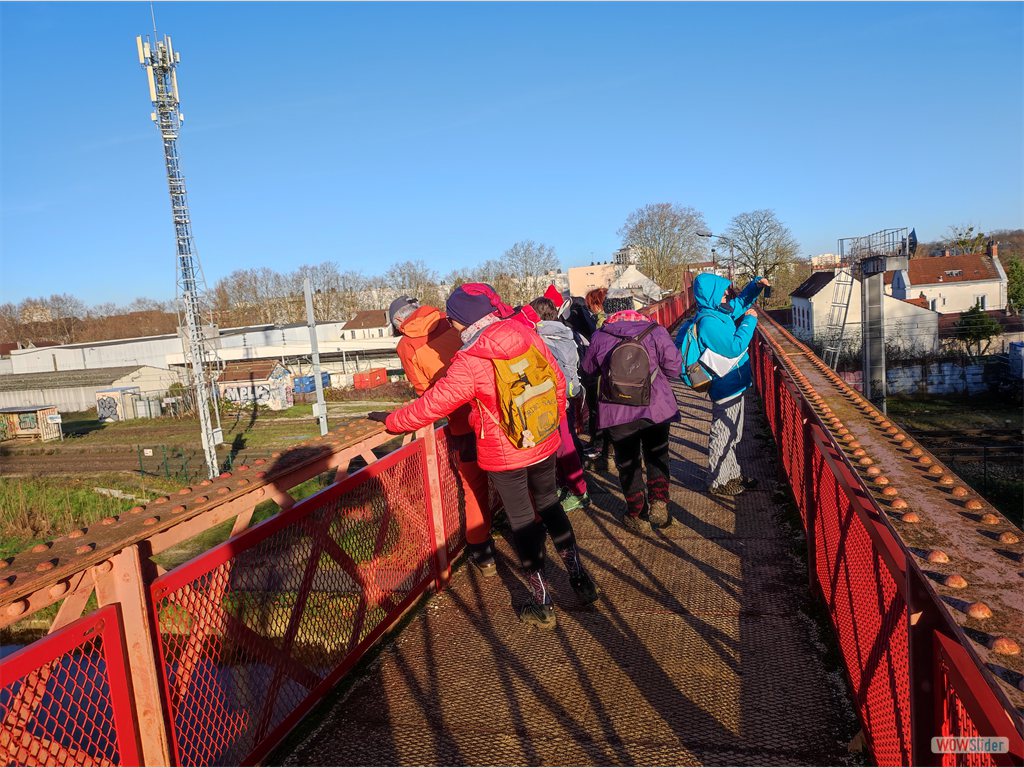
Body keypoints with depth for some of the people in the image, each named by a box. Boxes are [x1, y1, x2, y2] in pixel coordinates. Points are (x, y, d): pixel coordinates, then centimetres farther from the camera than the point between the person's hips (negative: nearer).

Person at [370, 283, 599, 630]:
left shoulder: (470, 361, -21)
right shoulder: (529, 336, -6)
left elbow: (434, 404, -15)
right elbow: (557, 381, 3)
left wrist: (392, 420, -1)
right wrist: (553, 420, 19)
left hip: (503, 455, -5)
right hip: (544, 444, 5)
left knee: (521, 522, 10)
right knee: (549, 505, 23)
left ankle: (542, 604, 22)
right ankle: (580, 578, 31)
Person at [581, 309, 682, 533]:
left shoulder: (599, 337, 1)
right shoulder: (656, 332, -4)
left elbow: (588, 369, 14)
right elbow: (674, 368, -6)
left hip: (617, 413, 0)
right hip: (656, 408, 0)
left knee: (627, 463, 14)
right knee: (657, 457, 21)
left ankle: (639, 516, 20)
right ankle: (659, 504, 9)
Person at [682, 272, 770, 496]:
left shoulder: (721, 312, 5)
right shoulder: (708, 321, -24)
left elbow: (740, 302, 24)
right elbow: (735, 347, -24)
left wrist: (756, 285, 7)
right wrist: (750, 320, -15)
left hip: (734, 385, 10)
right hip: (726, 388, -10)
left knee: (732, 435, 22)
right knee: (722, 436, 3)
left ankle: (731, 474, 36)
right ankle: (718, 482, 16)